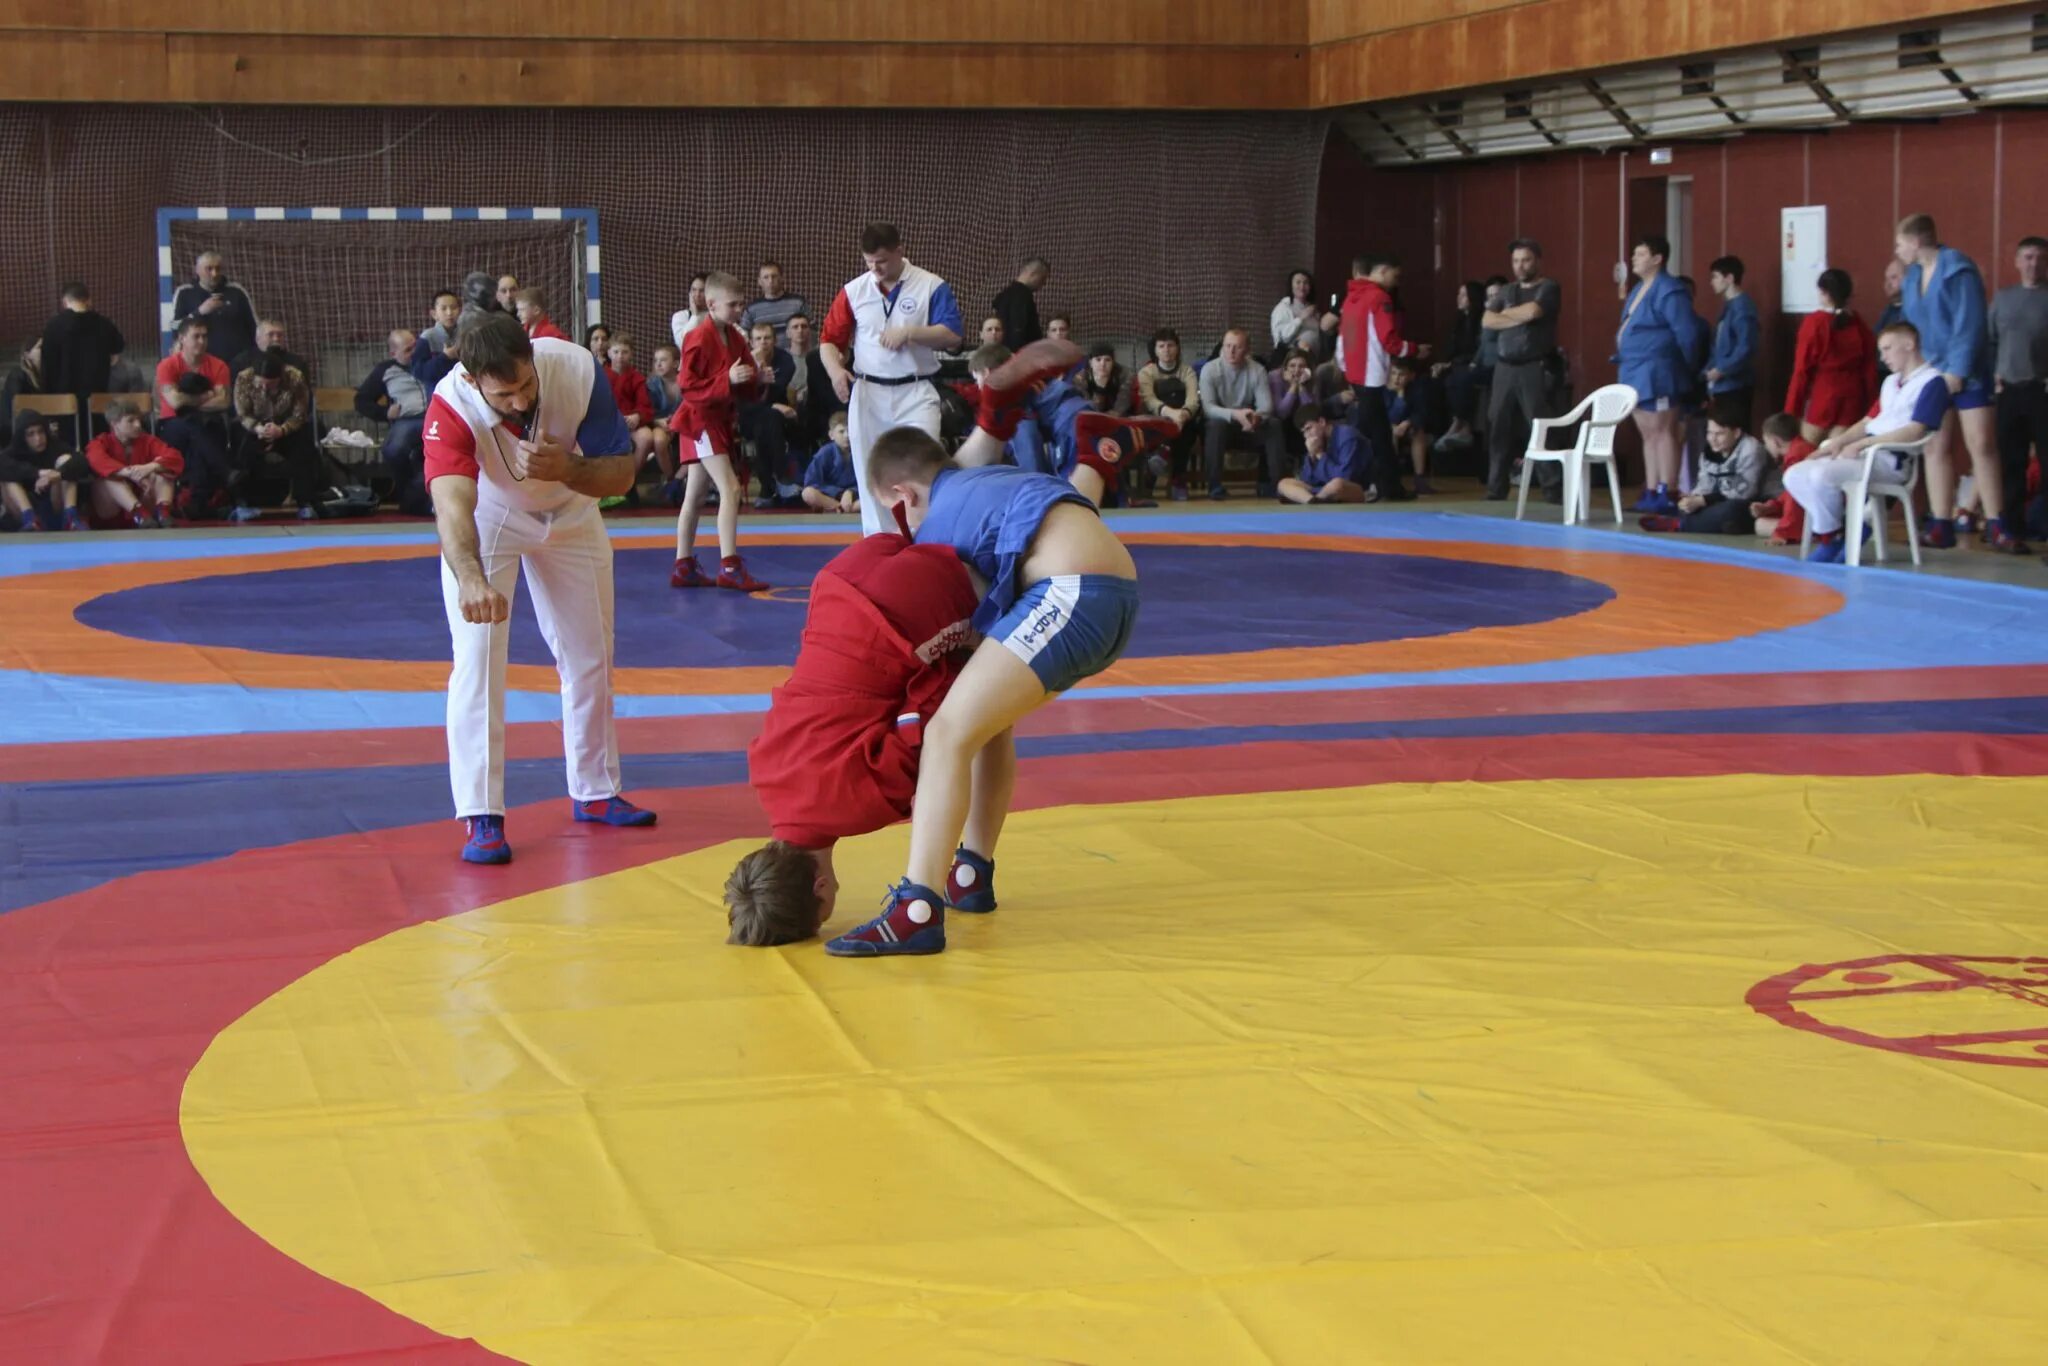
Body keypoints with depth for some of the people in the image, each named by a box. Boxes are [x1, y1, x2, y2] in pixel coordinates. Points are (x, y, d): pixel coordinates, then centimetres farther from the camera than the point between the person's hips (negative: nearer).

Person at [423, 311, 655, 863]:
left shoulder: (577, 372, -32)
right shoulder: (452, 408, -39)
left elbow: (622, 473, -23)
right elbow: (452, 505, -53)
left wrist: (568, 471, -44)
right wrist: (470, 577, -72)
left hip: (568, 512, 3)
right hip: (486, 516, -3)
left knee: (590, 657, 13)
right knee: (478, 657, -16)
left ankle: (596, 791, 31)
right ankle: (481, 817, -9)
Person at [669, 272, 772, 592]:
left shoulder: (735, 338, 8)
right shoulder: (699, 340, -18)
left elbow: (745, 390, 15)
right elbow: (689, 387, -21)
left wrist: (753, 379, -6)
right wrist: (727, 379, -28)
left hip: (721, 420, 9)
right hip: (700, 420, -9)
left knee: (696, 496, 15)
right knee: (730, 488, -18)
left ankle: (683, 567, 22)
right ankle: (729, 567, -21)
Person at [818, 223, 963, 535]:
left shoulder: (932, 287, -3)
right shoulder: (854, 291, 4)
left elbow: (952, 335, -9)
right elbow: (829, 338, 7)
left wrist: (909, 333, -22)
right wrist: (835, 369, -13)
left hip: (915, 395, -3)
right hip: (867, 395, 3)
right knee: (870, 476, 8)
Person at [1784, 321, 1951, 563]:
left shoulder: (1932, 382, -6)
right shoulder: (1890, 382, 22)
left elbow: (1914, 431, -15)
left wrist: (1861, 444, -16)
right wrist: (1839, 441, 2)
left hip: (1890, 460, -9)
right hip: (1864, 451, 9)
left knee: (1821, 475, -30)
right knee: (1795, 477, -4)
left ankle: (1830, 539, -8)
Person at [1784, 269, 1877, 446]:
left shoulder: (1815, 323, -8)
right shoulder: (1860, 326, 4)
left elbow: (1802, 369, -7)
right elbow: (1870, 369, 6)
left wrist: (1792, 410, -3)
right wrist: (1869, 407, 12)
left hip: (1821, 396, -3)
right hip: (1852, 398, 4)